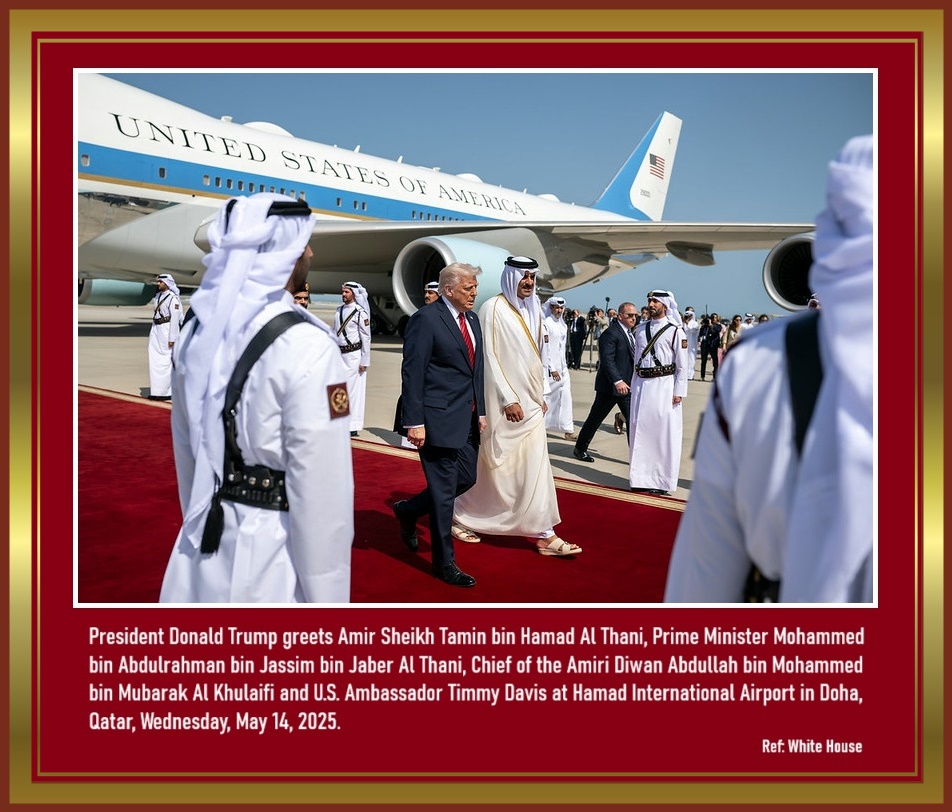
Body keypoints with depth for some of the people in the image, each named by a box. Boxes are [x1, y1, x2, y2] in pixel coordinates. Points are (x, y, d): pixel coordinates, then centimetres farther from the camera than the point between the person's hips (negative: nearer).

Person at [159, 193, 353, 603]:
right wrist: (325, 596, -11)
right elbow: (322, 491, -20)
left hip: (206, 545, 7)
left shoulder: (198, 332, 2)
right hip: (276, 554, -6)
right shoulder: (306, 348, -20)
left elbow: (187, 453, 11)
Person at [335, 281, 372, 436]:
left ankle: (353, 427, 3)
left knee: (353, 389, -4)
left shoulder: (360, 312, -9)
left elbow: (366, 338, -9)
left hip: (353, 355, -7)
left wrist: (364, 361, -11)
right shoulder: (338, 311, 11)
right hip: (339, 353, 7)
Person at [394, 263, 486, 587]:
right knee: (444, 490, 0)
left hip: (468, 418, 8)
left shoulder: (472, 320, 13)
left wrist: (480, 411, 13)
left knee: (466, 478, 14)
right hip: (439, 418, -8)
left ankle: (408, 510, 36)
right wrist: (415, 422, -18)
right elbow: (412, 374, -15)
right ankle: (445, 563, 14)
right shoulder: (426, 319, -13)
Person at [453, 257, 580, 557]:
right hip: (504, 403, -7)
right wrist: (508, 400, -17)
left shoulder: (533, 310, 10)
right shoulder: (493, 308, -11)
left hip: (531, 403, 7)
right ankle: (460, 517, 23)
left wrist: (541, 396, 13)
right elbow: (488, 358, -14)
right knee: (490, 468, 4)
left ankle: (544, 535, 11)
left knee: (536, 467, 5)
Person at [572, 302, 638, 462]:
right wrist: (617, 381, -30)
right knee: (595, 419, 5)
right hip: (610, 386, -8)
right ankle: (580, 449, 21)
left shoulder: (630, 334, 14)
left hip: (626, 386, 8)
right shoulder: (610, 333, -15)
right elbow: (607, 360, -23)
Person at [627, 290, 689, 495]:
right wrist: (634, 386, 13)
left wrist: (678, 392, -10)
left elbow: (682, 365, -5)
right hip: (641, 384, 5)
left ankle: (661, 481, 7)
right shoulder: (640, 329, 12)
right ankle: (640, 478, 20)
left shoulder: (675, 331, -4)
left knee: (664, 433, -2)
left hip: (664, 385, -5)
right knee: (639, 432, 8)